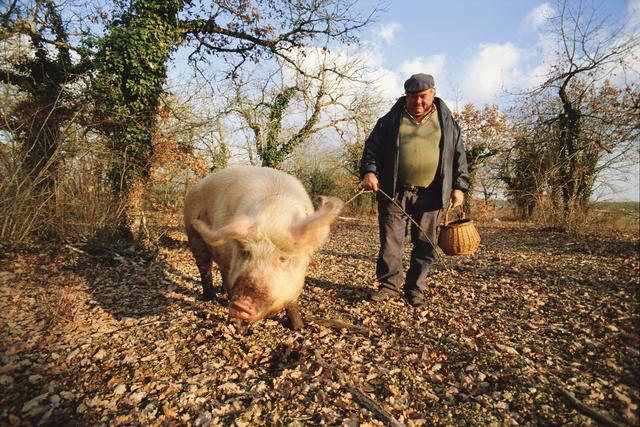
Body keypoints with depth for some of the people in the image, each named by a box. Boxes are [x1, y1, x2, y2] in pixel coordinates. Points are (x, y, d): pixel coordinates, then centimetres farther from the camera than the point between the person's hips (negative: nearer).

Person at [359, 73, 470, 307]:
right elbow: (372, 147, 6)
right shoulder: (391, 119, 9)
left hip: (429, 195, 1)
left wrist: (459, 186, 5)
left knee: (424, 244, 5)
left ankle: (415, 289, 18)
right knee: (390, 241, 1)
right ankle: (390, 285, 15)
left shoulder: (446, 121, 11)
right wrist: (368, 171, -10)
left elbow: (459, 155, 12)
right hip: (394, 192, 0)